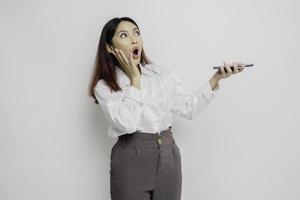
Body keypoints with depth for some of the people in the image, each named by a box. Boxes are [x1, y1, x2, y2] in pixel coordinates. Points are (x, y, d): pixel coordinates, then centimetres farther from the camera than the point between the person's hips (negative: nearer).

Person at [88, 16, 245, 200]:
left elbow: (189, 109, 4)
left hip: (168, 156, 3)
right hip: (131, 160, -3)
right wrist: (135, 79, -11)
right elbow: (127, 123, -19)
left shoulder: (162, 73, 5)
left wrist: (216, 78, -5)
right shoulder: (104, 87, -4)